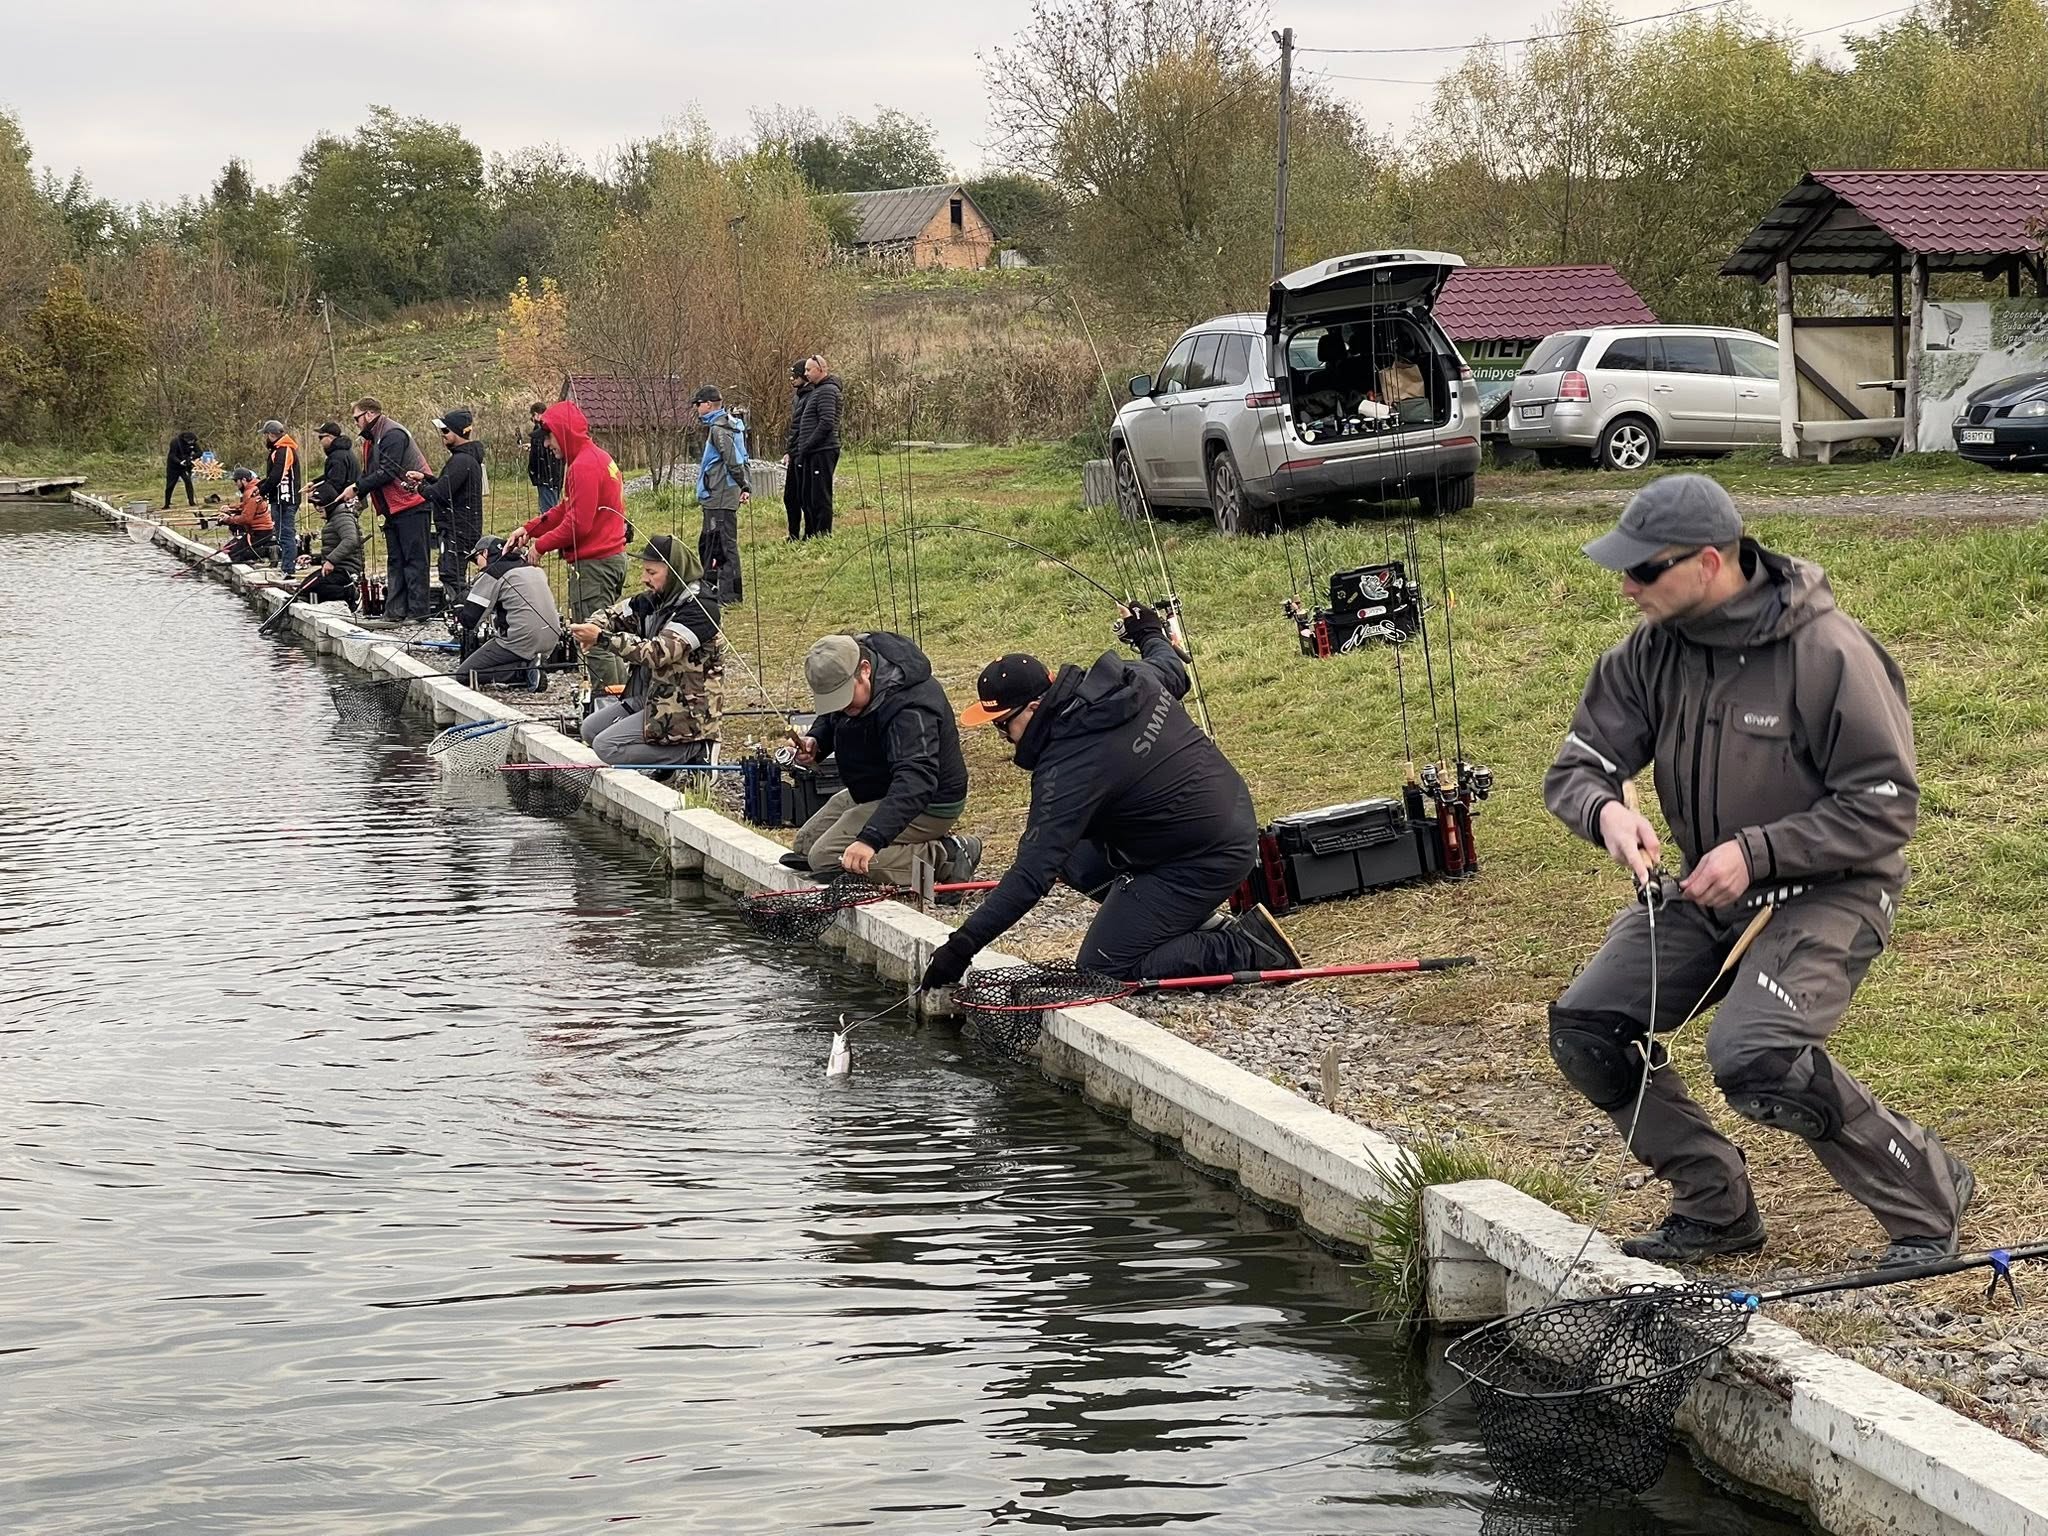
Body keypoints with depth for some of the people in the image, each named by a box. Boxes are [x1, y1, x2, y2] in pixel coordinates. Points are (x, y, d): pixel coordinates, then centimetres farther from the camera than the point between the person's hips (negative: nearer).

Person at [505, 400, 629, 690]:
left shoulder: (584, 466, -17)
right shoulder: (599, 458, 16)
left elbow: (578, 524, -20)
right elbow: (565, 509, 19)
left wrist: (541, 545, -9)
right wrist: (529, 528, 10)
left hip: (593, 564, -10)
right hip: (613, 556, 10)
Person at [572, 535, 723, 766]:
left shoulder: (698, 609, -22)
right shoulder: (654, 600, 4)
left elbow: (658, 653, -31)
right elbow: (613, 615, 13)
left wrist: (602, 638, -31)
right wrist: (591, 628, -12)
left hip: (684, 710, -10)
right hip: (650, 698, 10)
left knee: (607, 747, -14)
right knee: (591, 730, 14)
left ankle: (694, 751, -5)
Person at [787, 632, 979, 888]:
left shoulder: (908, 708, -35)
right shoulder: (842, 678, -7)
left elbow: (915, 780, -47)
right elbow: (831, 718, 17)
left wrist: (871, 839, -58)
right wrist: (816, 741, -8)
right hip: (876, 791, 10)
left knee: (827, 859, -22)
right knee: (806, 844, 17)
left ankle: (941, 859, -13)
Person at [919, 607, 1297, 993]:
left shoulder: (1069, 770, -25)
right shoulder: (1133, 677, -3)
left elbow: (1032, 874, -27)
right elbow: (1173, 673, 21)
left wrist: (962, 946, -25)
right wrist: (1153, 636, 45)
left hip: (1208, 861, -10)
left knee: (1103, 970, -4)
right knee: (1075, 859, 14)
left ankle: (1251, 949, -5)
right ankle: (1200, 928, 12)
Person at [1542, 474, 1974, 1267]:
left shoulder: (1828, 653, -21)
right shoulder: (1652, 650, -3)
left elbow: (1886, 808, -17)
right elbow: (1575, 767, 0)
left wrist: (1756, 853, -25)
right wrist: (1606, 810, -24)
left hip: (1827, 891, -7)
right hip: (1706, 894, 7)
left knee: (1754, 1059, -28)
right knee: (1585, 1028, -6)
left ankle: (1927, 1194, -5)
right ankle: (1717, 1207, 10)